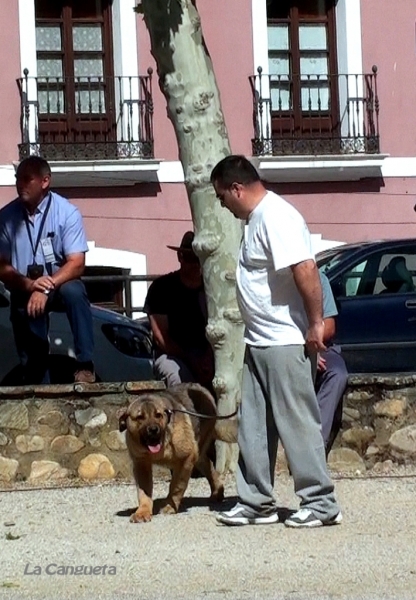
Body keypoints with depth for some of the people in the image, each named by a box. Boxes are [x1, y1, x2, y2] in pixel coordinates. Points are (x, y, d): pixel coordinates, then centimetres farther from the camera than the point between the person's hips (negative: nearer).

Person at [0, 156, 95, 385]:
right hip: (25, 292, 2)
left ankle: (85, 365, -33)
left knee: (74, 291, -36)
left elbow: (76, 264, -18)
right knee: (31, 363, -5)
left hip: (61, 283, -2)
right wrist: (29, 285, -26)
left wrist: (47, 289, -33)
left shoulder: (67, 212, -13)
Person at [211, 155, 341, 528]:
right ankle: (257, 502, 18)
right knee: (253, 426, 12)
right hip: (258, 341, 10)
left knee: (297, 423, -5)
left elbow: (305, 269, -27)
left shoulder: (275, 217, -18)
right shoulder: (256, 218, 15)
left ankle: (321, 504, 1)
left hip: (285, 341, -10)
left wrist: (316, 323, -25)